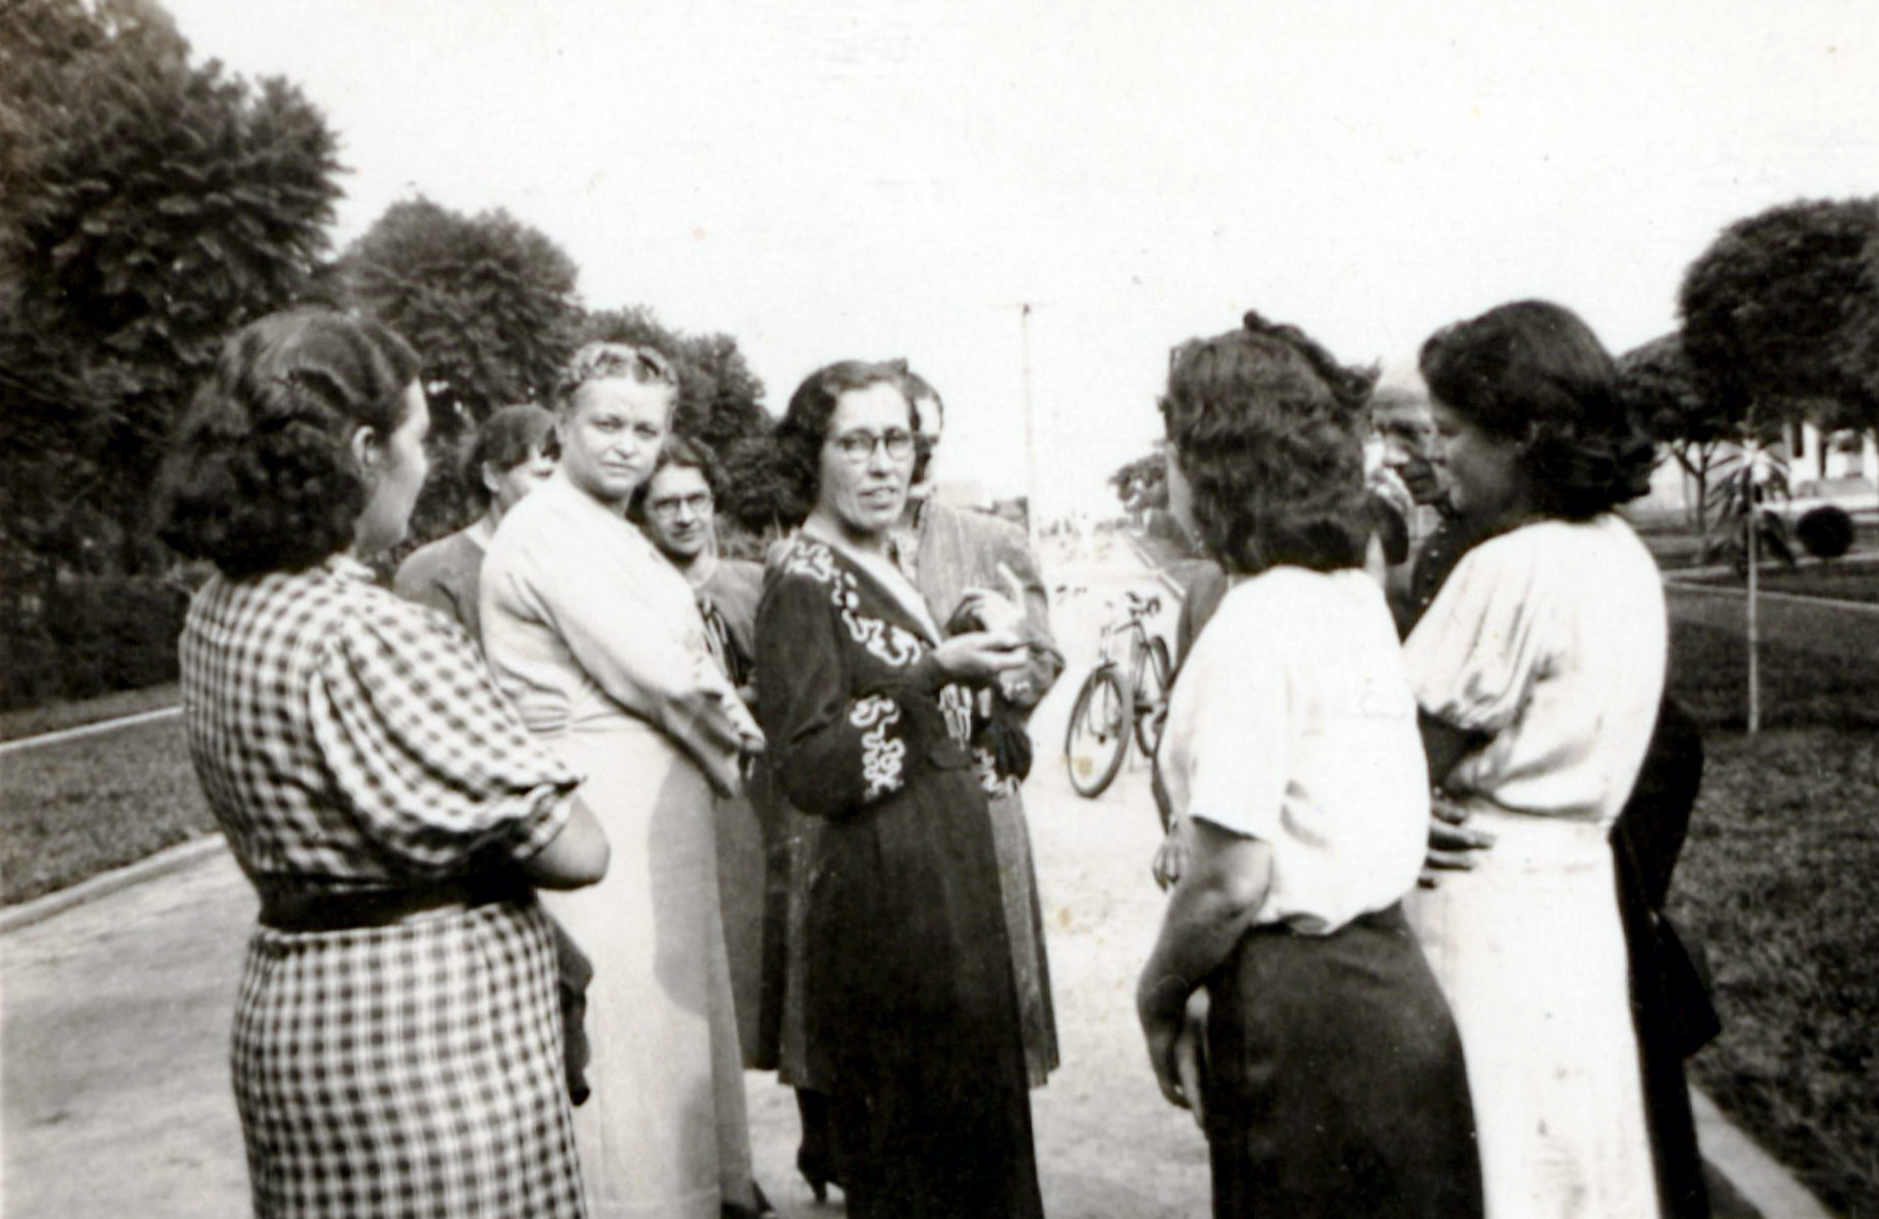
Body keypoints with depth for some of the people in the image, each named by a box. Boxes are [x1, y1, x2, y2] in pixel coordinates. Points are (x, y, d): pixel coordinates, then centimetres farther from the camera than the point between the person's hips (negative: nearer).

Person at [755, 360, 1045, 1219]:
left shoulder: (888, 574, 13)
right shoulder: (802, 579, -12)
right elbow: (808, 771, -22)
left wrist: (984, 652, 6)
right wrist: (938, 671, -27)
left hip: (950, 882, 9)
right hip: (881, 897, -9)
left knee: (972, 1132, 17)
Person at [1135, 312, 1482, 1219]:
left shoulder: (1254, 627, -20)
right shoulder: (1360, 598, 5)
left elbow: (1231, 879, -22)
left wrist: (1159, 997, -4)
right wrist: (1208, 990, 12)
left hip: (1299, 1009, -8)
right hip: (1393, 980, 8)